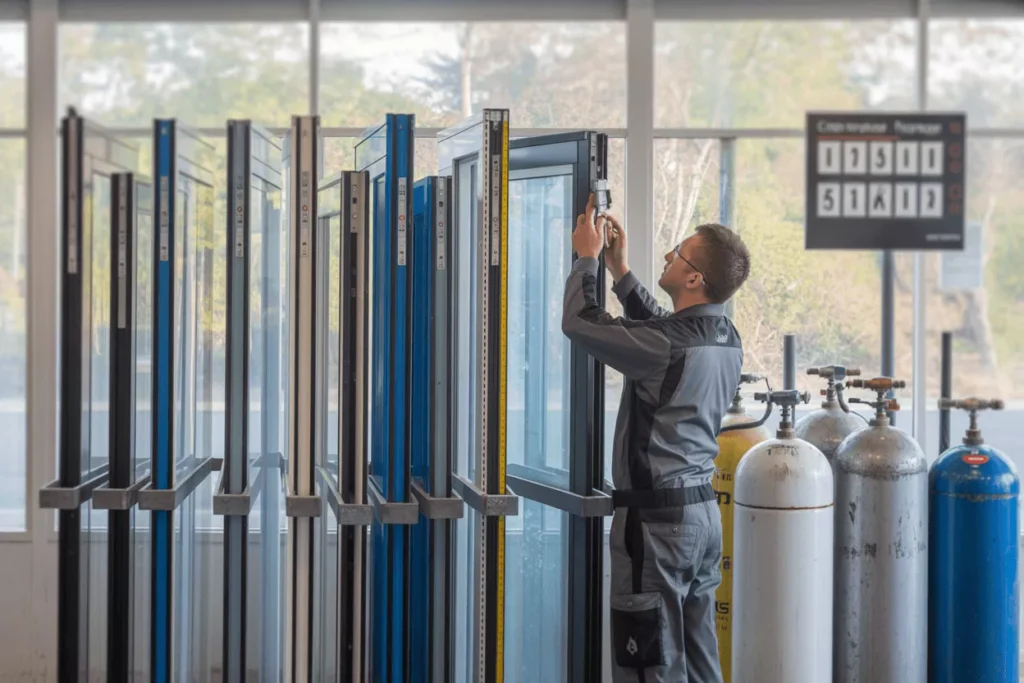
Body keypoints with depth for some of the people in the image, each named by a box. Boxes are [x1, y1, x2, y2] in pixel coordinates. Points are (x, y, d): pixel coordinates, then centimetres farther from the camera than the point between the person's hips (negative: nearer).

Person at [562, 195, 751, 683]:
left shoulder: (671, 346, -21)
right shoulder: (726, 339, 5)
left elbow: (579, 321, -13)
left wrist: (587, 258, 1)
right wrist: (619, 270, 24)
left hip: (657, 516, -9)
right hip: (703, 510, 9)